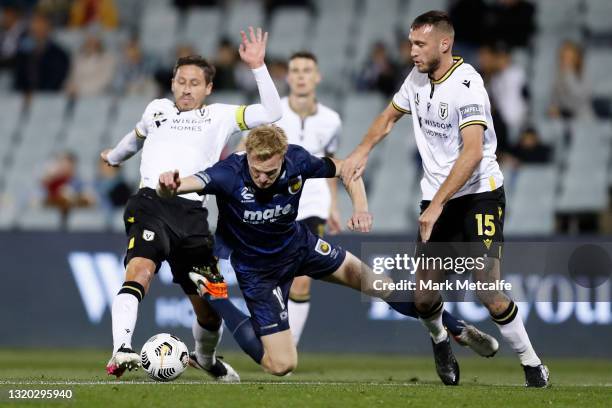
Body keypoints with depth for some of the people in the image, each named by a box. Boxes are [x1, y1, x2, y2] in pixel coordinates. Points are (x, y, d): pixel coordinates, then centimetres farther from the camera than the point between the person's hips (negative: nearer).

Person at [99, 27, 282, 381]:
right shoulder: (157, 109, 21)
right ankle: (121, 351, -43)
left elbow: (272, 113, 5)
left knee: (209, 308, 7)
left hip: (192, 212, 1)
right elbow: (138, 136, 45)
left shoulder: (219, 116, 16)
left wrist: (258, 67, 0)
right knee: (140, 270, -31)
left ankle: (205, 358, 37)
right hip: (151, 204, -1)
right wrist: (114, 157, 62)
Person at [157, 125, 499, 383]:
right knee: (282, 365, -7)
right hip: (258, 268, -4)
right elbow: (186, 184, -51)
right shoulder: (230, 174, -34)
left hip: (298, 243, 4)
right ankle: (214, 296, 11)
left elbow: (345, 168, -4)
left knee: (375, 281, 8)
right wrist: (169, 187, -75)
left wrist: (361, 208, -20)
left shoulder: (297, 160, -23)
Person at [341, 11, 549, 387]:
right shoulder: (418, 77, 5)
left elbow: (472, 152, -28)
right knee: (424, 298, 4)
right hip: (436, 198, 6)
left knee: (488, 293, -16)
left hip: (479, 194, -6)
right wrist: (362, 151, 11)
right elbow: (391, 114, 25)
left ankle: (533, 365, 1)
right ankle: (442, 347, 35)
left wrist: (436, 205, -29)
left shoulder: (467, 85, -19)